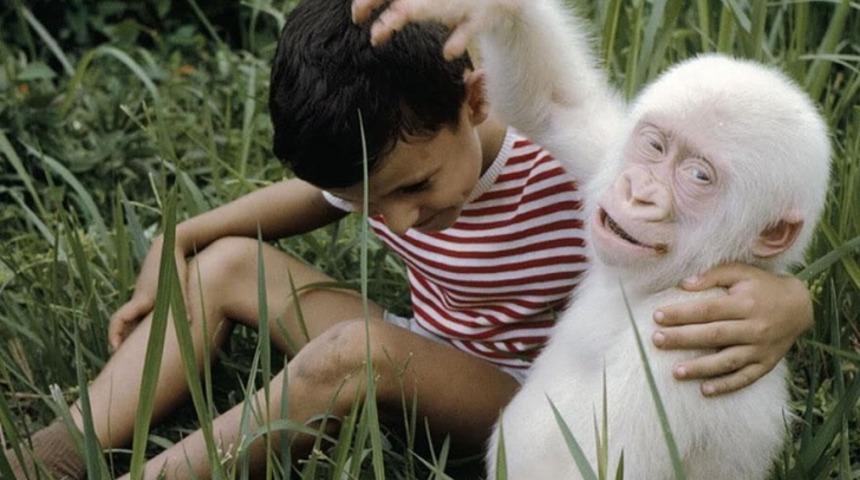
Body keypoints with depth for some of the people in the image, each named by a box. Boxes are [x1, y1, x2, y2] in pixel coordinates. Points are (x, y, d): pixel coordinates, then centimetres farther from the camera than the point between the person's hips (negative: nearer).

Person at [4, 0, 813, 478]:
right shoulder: (383, 155, -11)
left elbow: (766, 270, -26)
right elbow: (307, 195, 12)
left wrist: (780, 307, -51)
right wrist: (178, 241, -1)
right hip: (425, 375, 6)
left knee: (358, 347, -34)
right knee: (229, 262, -6)